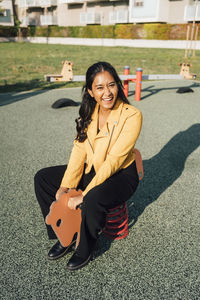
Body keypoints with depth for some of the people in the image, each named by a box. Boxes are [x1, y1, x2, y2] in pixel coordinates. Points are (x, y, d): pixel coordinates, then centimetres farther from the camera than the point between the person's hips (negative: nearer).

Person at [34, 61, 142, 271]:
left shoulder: (132, 116, -22)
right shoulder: (90, 112, -3)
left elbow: (113, 161, -26)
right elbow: (79, 149, -5)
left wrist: (84, 195, -27)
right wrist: (66, 186, -14)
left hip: (121, 175, -6)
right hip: (93, 169, 7)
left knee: (94, 199, -37)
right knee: (42, 178, 1)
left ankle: (85, 250, -4)